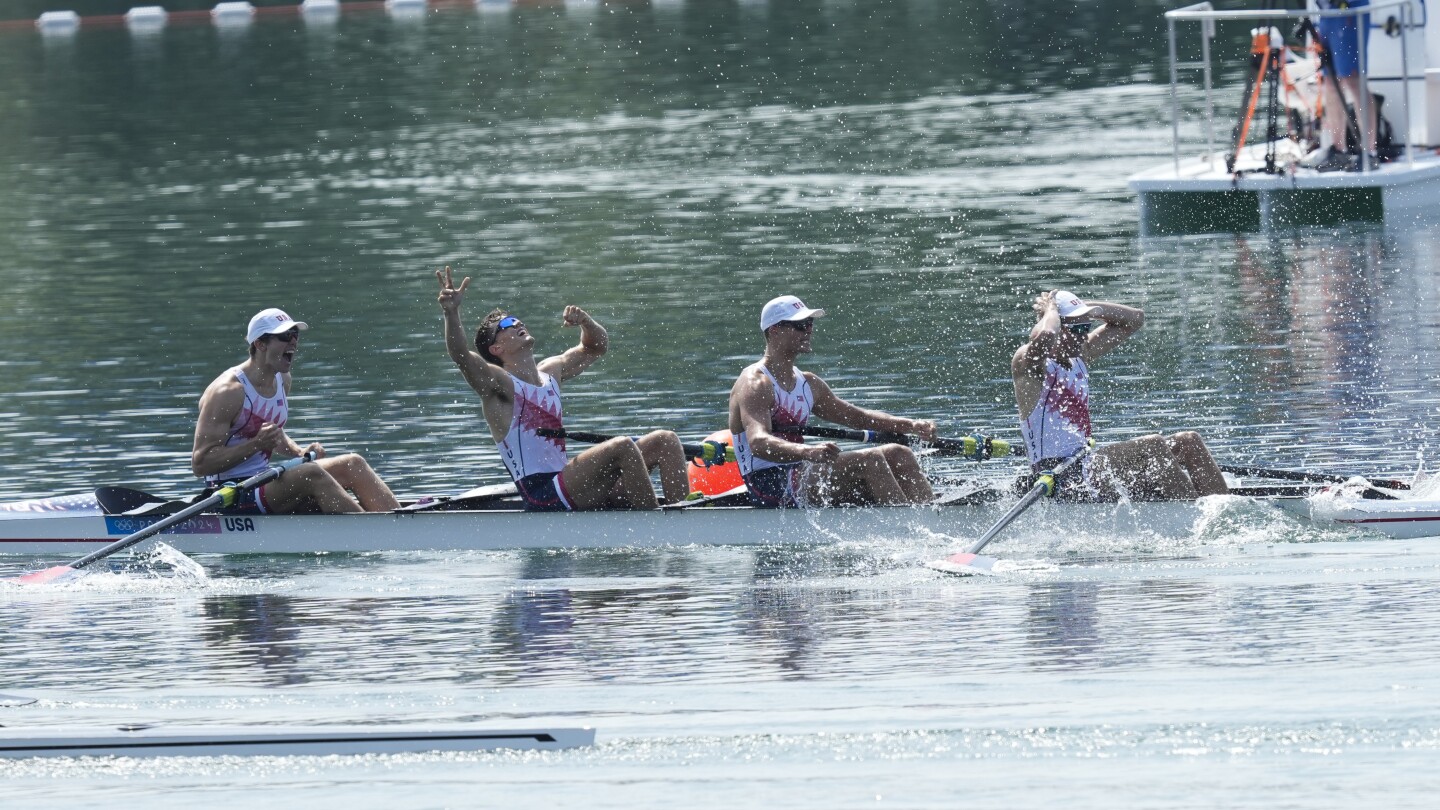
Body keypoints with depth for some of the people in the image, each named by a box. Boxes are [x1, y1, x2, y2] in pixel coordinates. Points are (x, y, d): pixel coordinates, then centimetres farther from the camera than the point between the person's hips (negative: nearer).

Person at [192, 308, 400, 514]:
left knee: (352, 465, -3)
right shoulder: (227, 392, -18)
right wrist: (256, 444, -28)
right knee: (312, 475, -30)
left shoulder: (282, 380, 9)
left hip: (264, 481, 9)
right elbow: (200, 463, -19)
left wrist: (299, 452, 5)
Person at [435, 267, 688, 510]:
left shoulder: (550, 373, 18)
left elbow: (597, 347, 30)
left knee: (665, 441, 4)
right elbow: (461, 356, -23)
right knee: (622, 447, -28)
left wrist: (586, 322, 8)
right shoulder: (499, 383, -5)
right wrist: (451, 313, -39)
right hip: (543, 498, -9)